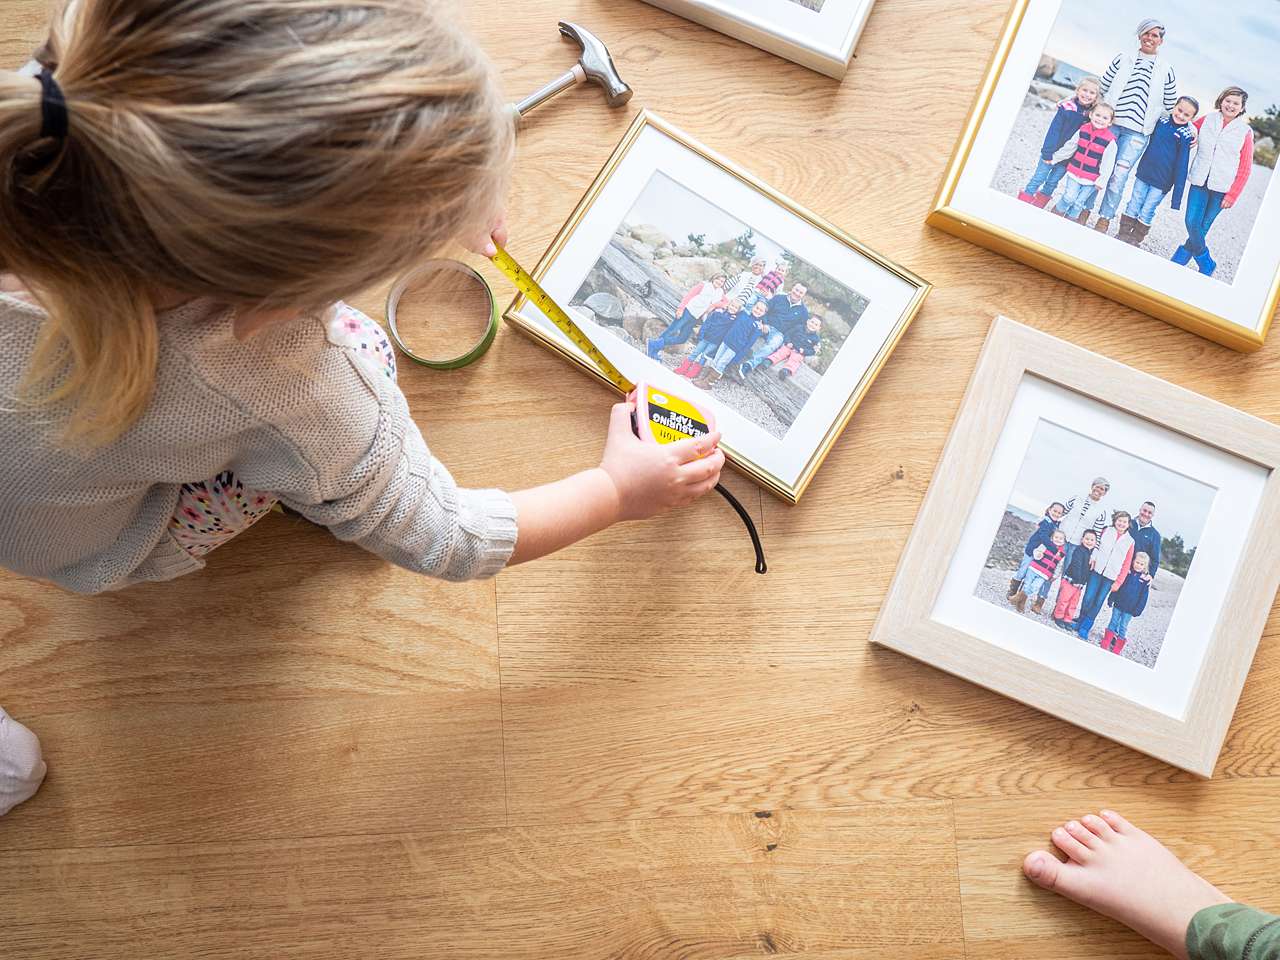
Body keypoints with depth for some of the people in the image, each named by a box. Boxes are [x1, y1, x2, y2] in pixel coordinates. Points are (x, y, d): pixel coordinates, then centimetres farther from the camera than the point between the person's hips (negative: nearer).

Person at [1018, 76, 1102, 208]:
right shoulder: (1066, 107, -14)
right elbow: (1053, 131, -14)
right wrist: (1048, 153, -17)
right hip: (1052, 153, -3)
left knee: (1052, 183, 12)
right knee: (1038, 179, 5)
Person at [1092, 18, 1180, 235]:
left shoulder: (1166, 70, 8)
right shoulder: (1123, 59, 9)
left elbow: (1169, 105, 13)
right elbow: (1103, 86, 12)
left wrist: (1149, 119, 7)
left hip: (1137, 133, -1)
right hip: (1109, 122, 1)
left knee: (1119, 176, -8)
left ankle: (1104, 219, 0)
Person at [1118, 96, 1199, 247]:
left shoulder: (1187, 135, -12)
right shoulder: (1161, 120, -1)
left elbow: (1182, 166, -12)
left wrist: (1177, 196, -13)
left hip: (1162, 183, -4)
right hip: (1143, 173, 4)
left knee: (1147, 212, 4)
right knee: (1133, 205, 11)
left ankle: (1135, 239, 19)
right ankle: (1124, 234, 23)